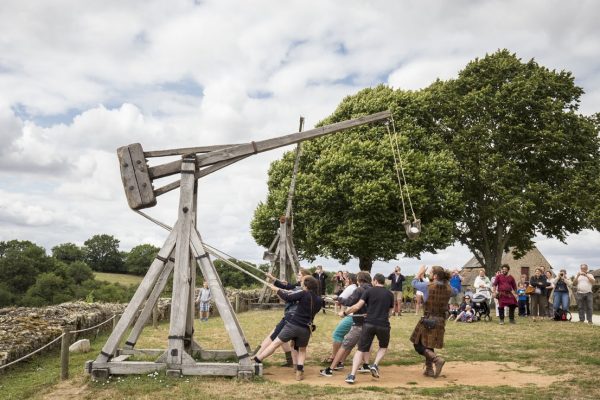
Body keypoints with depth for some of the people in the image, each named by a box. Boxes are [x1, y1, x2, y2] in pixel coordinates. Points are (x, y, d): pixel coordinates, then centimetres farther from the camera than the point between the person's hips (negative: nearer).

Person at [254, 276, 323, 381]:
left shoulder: (304, 294, -7)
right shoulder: (319, 300, 5)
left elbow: (288, 298, -6)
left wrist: (277, 290, 7)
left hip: (292, 325, -3)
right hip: (306, 329, 3)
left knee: (275, 343, 6)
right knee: (302, 350, 24)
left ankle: (255, 361, 10)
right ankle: (299, 373, 10)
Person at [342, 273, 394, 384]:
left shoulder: (369, 291, 2)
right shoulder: (390, 294, 11)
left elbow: (357, 306, -6)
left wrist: (345, 313, 6)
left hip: (369, 324, -1)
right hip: (383, 325, 1)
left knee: (361, 349, 5)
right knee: (383, 347, 27)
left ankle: (352, 375, -4)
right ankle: (375, 365, 3)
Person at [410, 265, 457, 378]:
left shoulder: (428, 287, -15)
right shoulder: (448, 289, -2)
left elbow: (414, 283, 4)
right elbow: (455, 292, 24)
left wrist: (420, 272, 18)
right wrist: (446, 281, 18)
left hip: (428, 320, -6)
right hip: (441, 321, 6)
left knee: (419, 345, 4)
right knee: (428, 345, 20)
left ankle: (437, 359, -16)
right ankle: (429, 369, 21)